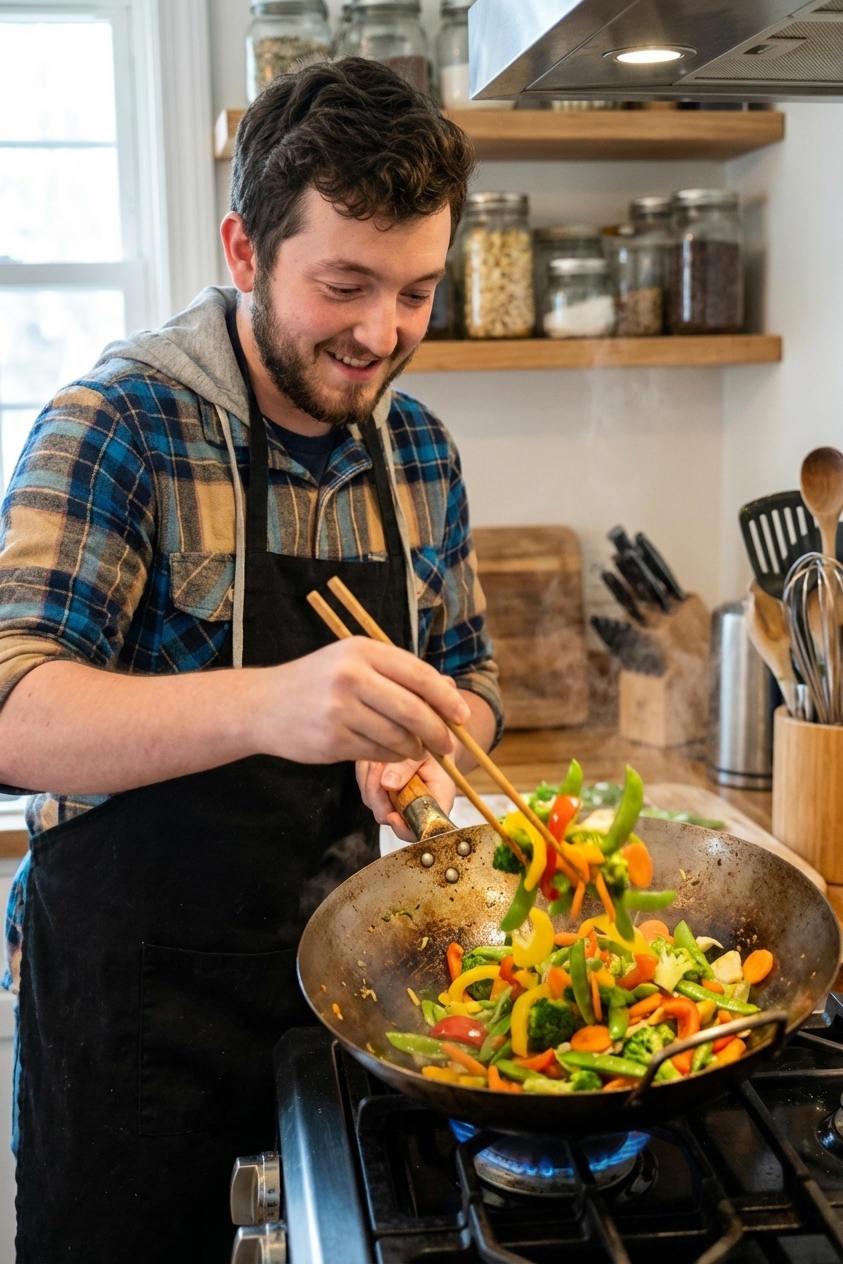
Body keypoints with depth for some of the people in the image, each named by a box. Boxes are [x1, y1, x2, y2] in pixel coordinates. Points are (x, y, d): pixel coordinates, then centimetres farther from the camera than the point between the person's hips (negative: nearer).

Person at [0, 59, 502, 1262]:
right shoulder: (119, 424, -15)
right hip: (134, 991, -4)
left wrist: (426, 741, -11)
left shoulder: (418, 448, 2)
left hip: (340, 971, 5)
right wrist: (264, 704, -43)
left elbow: (467, 676, 12)